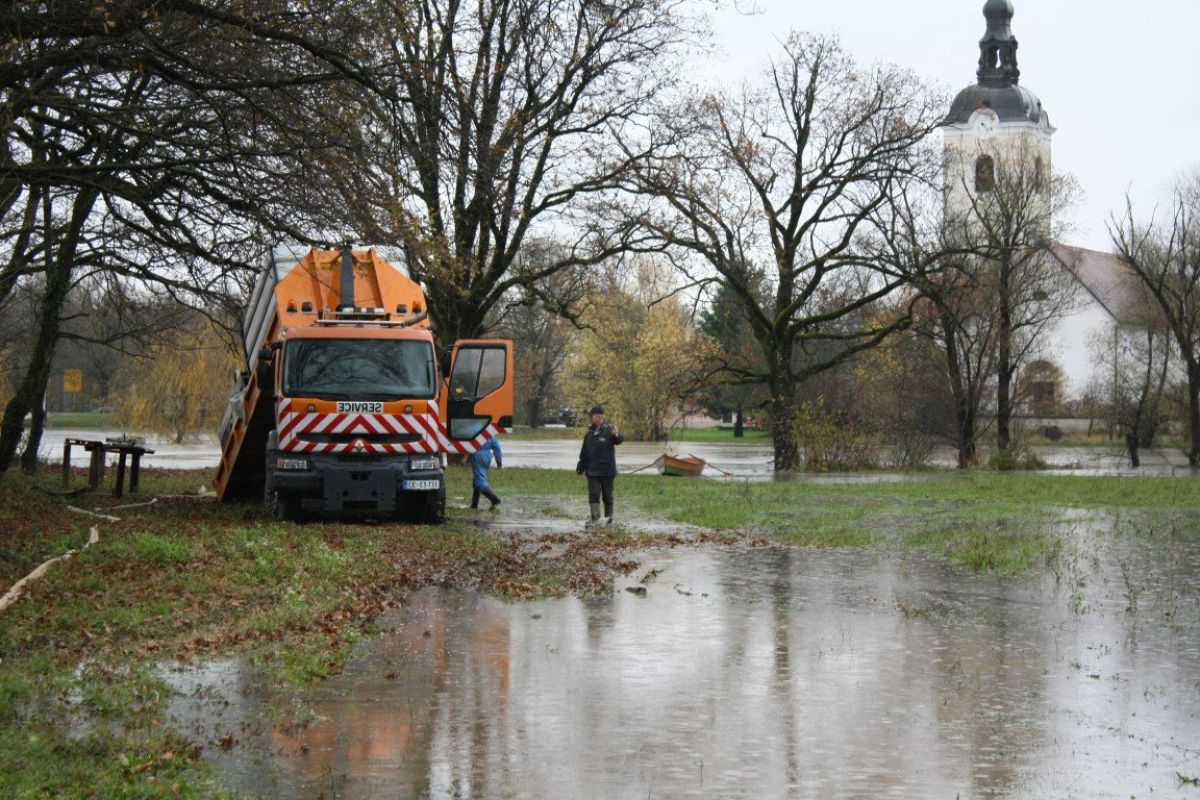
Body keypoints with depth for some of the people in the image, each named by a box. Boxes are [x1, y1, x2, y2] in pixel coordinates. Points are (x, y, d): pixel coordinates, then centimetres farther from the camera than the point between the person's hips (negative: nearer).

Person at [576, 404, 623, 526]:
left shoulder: (609, 430, -6)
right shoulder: (589, 433, 9)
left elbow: (619, 440, -27)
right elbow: (584, 453, 18)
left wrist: (616, 435, -50)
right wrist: (580, 467, 18)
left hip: (607, 470, -4)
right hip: (592, 470, 4)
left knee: (607, 495, 7)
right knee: (593, 494, -5)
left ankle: (609, 518, 18)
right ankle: (594, 518, -8)